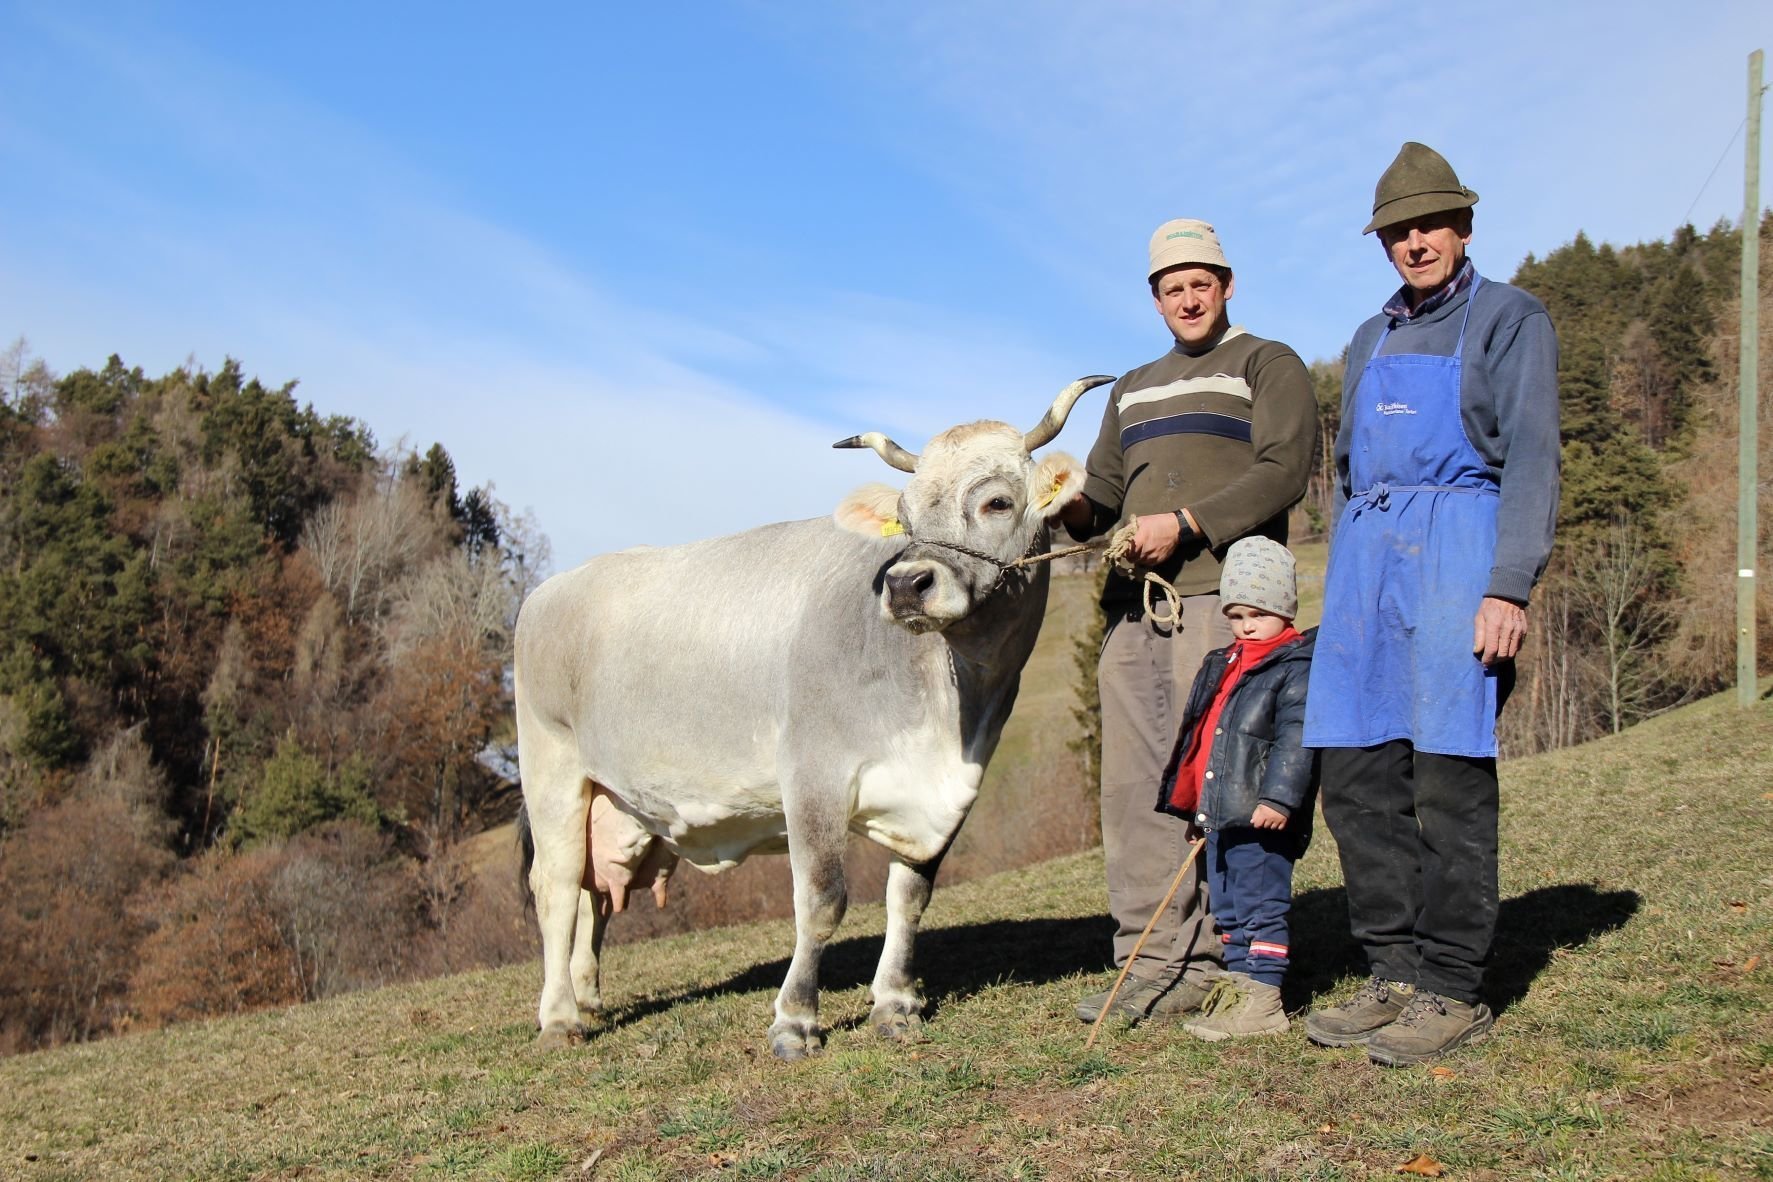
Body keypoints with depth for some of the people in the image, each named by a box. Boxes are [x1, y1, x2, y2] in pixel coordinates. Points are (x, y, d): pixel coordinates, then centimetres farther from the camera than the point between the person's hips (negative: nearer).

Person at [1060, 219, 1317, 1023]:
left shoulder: (1268, 366, 9)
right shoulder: (1133, 391, 27)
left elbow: (1283, 472, -6)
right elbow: (1102, 495, 24)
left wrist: (1186, 524, -15)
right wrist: (1067, 508, 1)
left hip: (1221, 596, -6)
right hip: (1134, 603, 6)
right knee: (1132, 783, 1)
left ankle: (1204, 965, -4)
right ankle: (1147, 962, 6)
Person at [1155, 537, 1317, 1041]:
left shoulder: (1297, 667, -8)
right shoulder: (1222, 666, 18)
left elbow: (1296, 738, -17)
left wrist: (1279, 797, -25)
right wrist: (1192, 803, 25)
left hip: (1261, 818, -9)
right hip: (1218, 815, 9)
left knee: (1261, 907, -4)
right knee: (1228, 908, 14)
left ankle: (1262, 1000, 0)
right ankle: (1238, 981, 23)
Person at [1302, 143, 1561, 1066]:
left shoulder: (1509, 319, 3)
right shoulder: (1371, 340, 22)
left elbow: (1531, 459, -6)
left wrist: (1511, 587, -16)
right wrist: (1341, 590, 17)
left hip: (1457, 549, -6)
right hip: (1366, 553, 6)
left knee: (1449, 772, -8)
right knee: (1357, 774, 2)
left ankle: (1452, 991, -1)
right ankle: (1395, 973, 10)